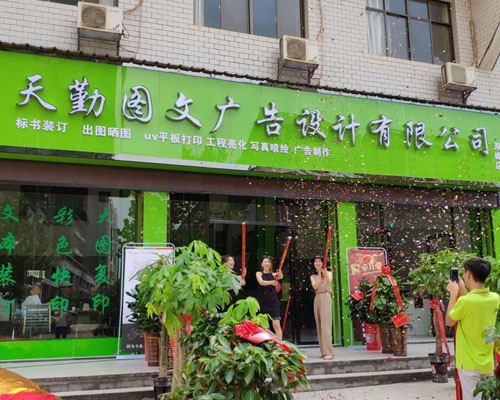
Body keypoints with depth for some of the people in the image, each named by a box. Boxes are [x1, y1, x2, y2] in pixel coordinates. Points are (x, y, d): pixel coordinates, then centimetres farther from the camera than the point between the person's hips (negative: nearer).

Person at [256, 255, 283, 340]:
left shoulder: (273, 274, 10)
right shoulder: (259, 273, 7)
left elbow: (280, 277, -12)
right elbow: (261, 282, -13)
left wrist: (280, 272, -36)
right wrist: (271, 282, -32)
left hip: (273, 301, 0)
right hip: (263, 301, 0)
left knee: (276, 324, -8)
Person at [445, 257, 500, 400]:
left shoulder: (465, 301, -24)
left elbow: (449, 321, -7)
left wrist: (454, 293, -2)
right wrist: (462, 291, 15)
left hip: (469, 364, -6)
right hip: (488, 363, 6)